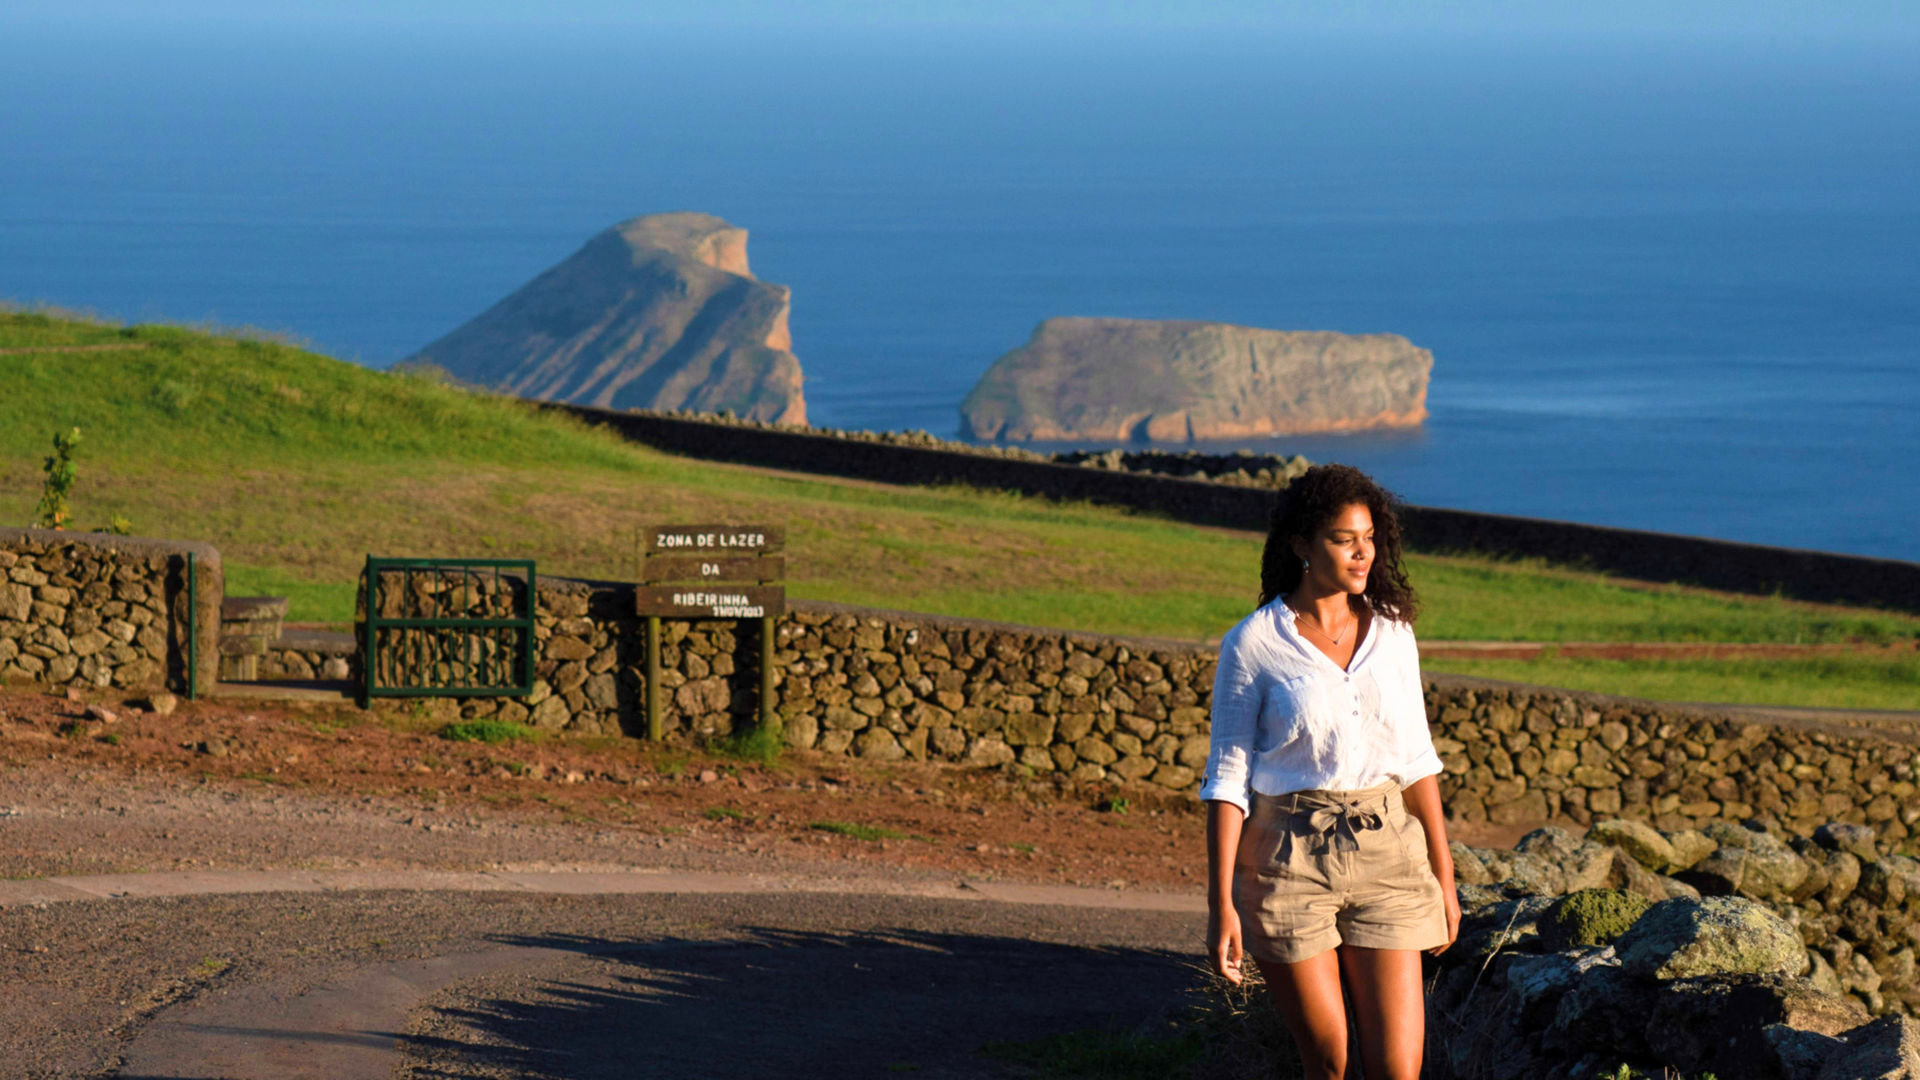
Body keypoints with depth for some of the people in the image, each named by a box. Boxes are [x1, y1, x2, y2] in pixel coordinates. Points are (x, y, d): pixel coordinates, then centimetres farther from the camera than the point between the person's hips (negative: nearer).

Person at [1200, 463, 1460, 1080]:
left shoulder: (1391, 631, 6)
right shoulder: (1252, 645, -5)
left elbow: (1414, 758, 11)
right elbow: (1228, 778, -5)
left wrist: (1443, 877, 10)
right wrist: (1221, 904, -10)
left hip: (1386, 853, 3)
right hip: (1289, 861, -3)